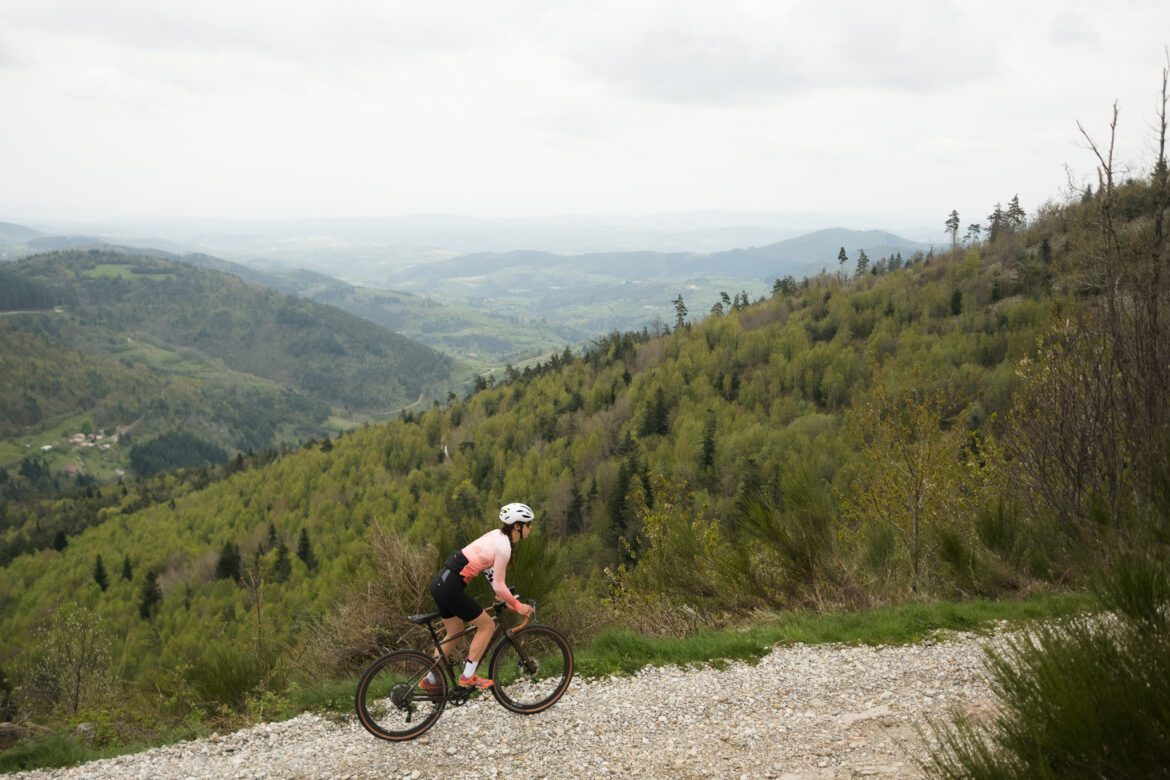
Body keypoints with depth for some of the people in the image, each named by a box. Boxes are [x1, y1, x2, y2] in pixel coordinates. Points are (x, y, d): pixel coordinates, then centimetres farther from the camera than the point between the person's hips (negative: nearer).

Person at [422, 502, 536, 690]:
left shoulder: (496, 535, 12)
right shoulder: (504, 547, -16)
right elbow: (499, 586, -12)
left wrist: (503, 596, 21)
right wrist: (518, 606, 0)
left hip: (441, 583, 9)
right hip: (450, 588, -9)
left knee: (454, 633, 22)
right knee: (487, 625, 3)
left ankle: (429, 680, 30)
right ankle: (468, 677, 6)